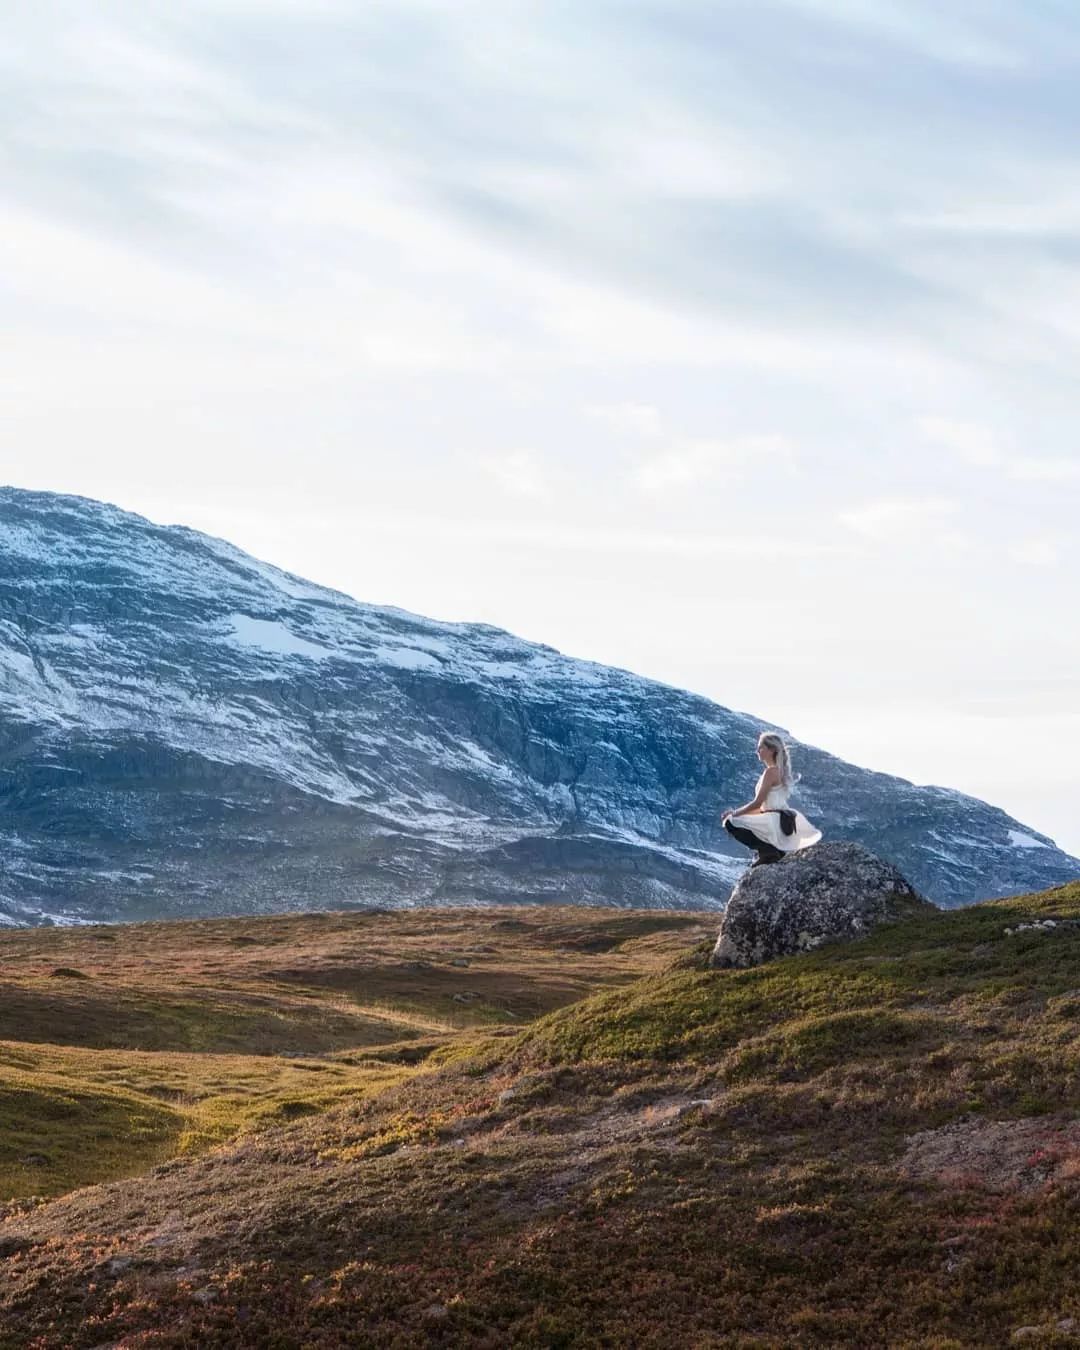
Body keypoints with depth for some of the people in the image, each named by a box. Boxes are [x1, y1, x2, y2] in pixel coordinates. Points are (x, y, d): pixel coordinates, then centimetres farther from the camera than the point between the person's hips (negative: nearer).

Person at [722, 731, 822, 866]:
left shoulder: (771, 771, -13)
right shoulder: (779, 771, 16)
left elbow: (757, 803, -15)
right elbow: (763, 806, 18)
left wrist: (734, 813, -3)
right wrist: (737, 812, 12)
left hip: (775, 822, -10)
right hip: (784, 822, 10)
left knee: (731, 822, -12)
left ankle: (767, 850, -12)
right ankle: (775, 850, 14)